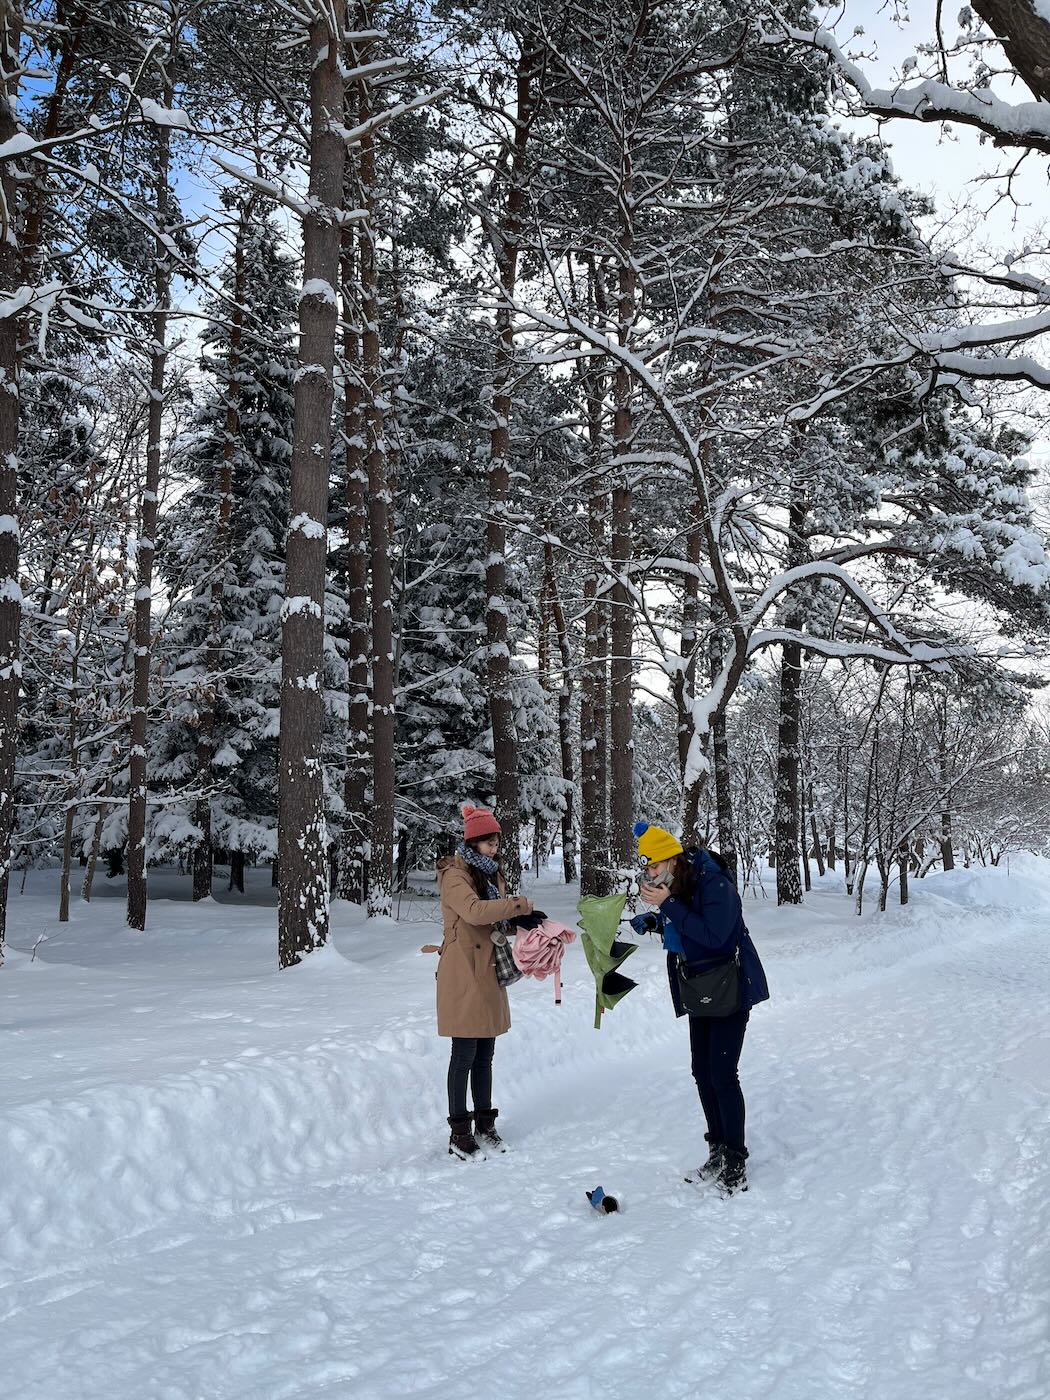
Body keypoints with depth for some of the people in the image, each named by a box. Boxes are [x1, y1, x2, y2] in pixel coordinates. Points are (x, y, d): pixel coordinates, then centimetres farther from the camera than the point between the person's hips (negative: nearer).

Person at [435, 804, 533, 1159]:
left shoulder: (492, 873, 15)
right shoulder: (455, 876, -11)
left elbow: (498, 918, 15)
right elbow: (474, 911, -28)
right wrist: (517, 905, -22)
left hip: (489, 972, 8)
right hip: (463, 974, -8)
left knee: (484, 1053, 13)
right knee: (465, 1054, -2)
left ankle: (484, 1126, 22)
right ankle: (459, 1133, 7)